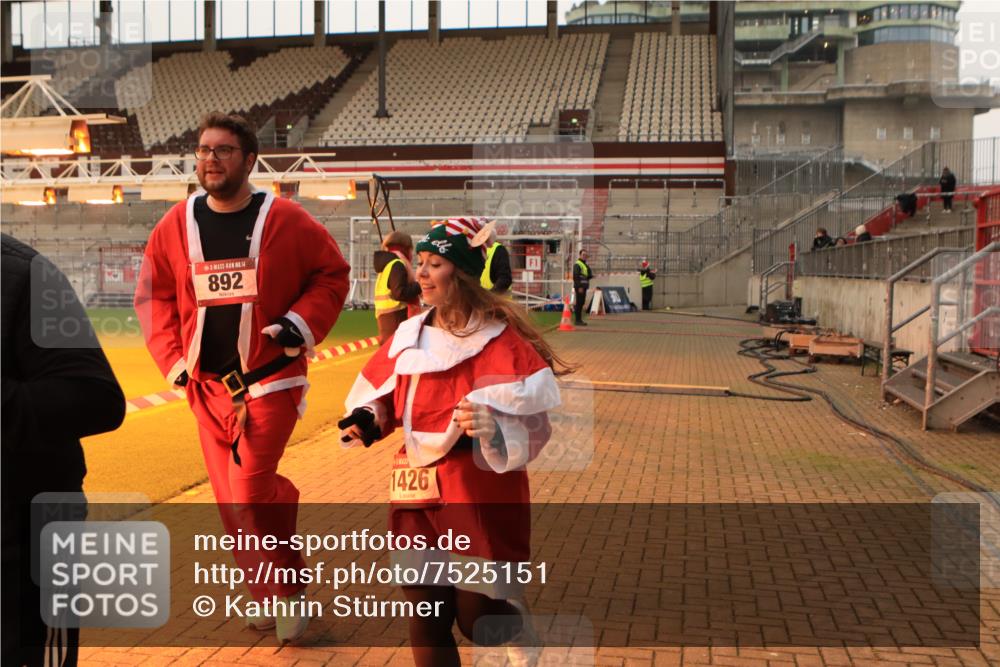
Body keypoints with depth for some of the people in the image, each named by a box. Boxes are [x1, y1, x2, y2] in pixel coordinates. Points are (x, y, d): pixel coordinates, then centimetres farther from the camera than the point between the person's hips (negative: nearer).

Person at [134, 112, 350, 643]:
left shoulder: (286, 220, -8)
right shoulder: (175, 225, 2)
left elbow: (332, 274, 2)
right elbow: (153, 297, 11)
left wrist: (302, 325, -11)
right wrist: (174, 359, 2)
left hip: (271, 379, -4)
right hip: (207, 383, 4)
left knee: (250, 494, -11)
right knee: (231, 500, 10)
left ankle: (287, 589, 14)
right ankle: (270, 595, 30)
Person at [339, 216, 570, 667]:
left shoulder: (498, 337, -10)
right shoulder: (410, 334, 8)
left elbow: (530, 414, -15)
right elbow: (386, 395, 20)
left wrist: (492, 426, -34)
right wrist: (367, 422, 0)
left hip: (479, 489, -5)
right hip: (416, 492, 6)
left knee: (478, 617, 0)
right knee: (425, 616, 7)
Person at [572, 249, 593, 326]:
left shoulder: (585, 265, 20)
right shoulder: (577, 264, -10)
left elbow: (588, 276, 26)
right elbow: (575, 276, -18)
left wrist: (591, 276, 4)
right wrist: (579, 287, -23)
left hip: (583, 287, 9)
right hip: (579, 287, -9)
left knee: (581, 303, 11)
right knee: (578, 303, -9)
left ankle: (579, 320, 16)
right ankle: (577, 320, -8)